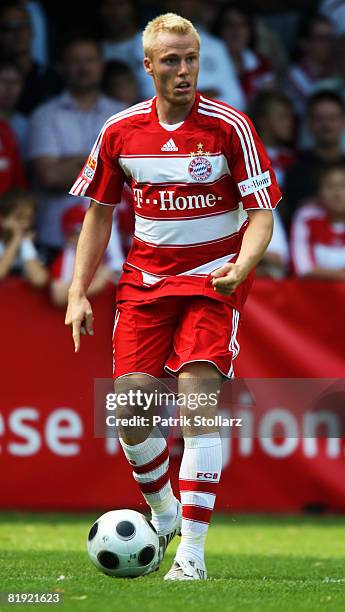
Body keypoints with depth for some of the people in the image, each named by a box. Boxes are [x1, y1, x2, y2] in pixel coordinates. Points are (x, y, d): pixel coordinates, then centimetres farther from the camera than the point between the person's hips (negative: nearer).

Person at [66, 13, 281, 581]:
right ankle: (162, 513, 23)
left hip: (213, 278, -4)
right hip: (145, 278, 4)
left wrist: (240, 267, -28)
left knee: (196, 400, -17)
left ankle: (192, 553, -14)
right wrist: (78, 293, 5)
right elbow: (99, 213, 12)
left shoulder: (229, 126, -9)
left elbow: (261, 213, -8)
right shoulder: (120, 130, 2)